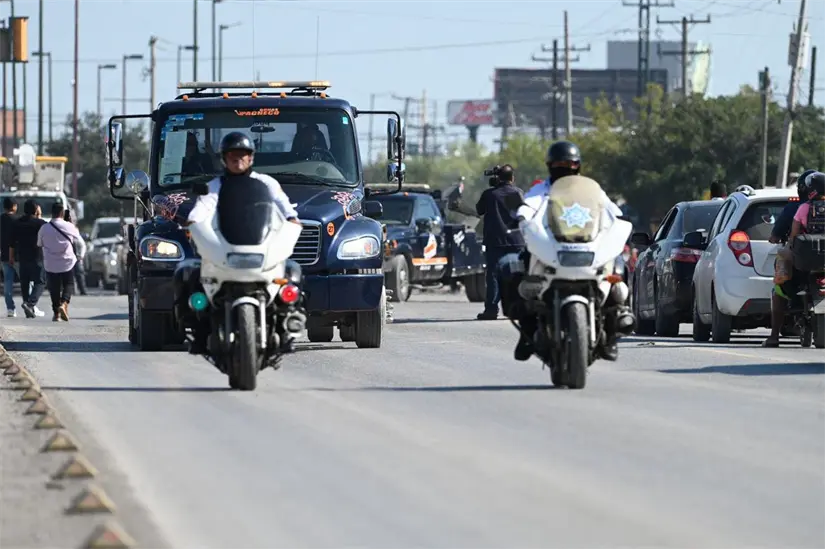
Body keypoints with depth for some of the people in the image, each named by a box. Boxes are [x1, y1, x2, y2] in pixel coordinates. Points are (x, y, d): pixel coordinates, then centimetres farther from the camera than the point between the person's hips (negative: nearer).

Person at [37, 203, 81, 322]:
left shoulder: (44, 228, -8)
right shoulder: (69, 227, -9)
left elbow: (39, 244, 5)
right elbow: (78, 240, 7)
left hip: (51, 264, 1)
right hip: (67, 262, -1)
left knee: (54, 288, 10)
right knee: (68, 285, 13)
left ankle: (56, 313, 9)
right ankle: (64, 304, -12)